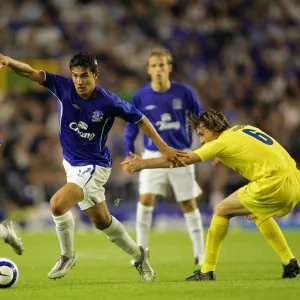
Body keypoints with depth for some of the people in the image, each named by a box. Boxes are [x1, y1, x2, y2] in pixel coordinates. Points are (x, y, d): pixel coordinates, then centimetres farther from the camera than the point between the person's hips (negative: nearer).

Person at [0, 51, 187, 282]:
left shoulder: (109, 103, -20)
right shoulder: (64, 87, -11)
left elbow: (140, 120, -5)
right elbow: (31, 73, -21)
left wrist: (164, 148, -4)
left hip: (93, 166, -6)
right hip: (72, 164, 6)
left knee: (58, 204, -24)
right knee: (101, 220, 18)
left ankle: (67, 256, 0)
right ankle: (138, 255, 39)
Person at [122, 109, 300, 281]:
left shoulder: (222, 142, -2)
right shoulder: (244, 129, 21)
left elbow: (182, 160, -5)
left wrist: (143, 164, -1)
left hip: (274, 182, -9)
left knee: (222, 210, 4)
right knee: (258, 213, 34)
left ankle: (207, 271, 6)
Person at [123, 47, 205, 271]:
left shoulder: (184, 92, -6)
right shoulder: (140, 97, -4)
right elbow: (131, 127, 6)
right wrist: (129, 154, -2)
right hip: (153, 155, 0)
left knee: (189, 204, 3)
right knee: (146, 199, -16)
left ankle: (200, 255, 11)